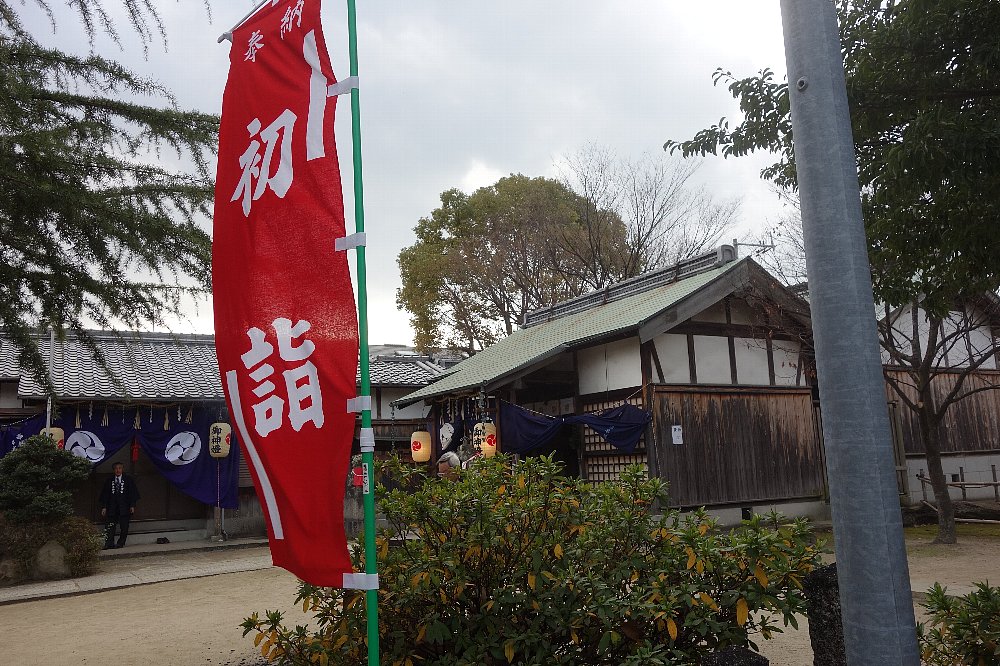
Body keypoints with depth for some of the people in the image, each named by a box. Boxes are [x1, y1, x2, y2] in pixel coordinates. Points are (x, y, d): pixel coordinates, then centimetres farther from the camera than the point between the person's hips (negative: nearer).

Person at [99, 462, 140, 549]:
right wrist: (104, 507, 2)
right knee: (109, 526, -8)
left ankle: (120, 543, 6)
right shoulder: (109, 481, 12)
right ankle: (109, 543, -7)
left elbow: (133, 493, 5)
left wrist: (132, 506, -2)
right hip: (112, 508, 1)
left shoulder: (128, 480, 7)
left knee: (124, 527, -1)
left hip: (124, 508, -1)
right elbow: (104, 495, 11)